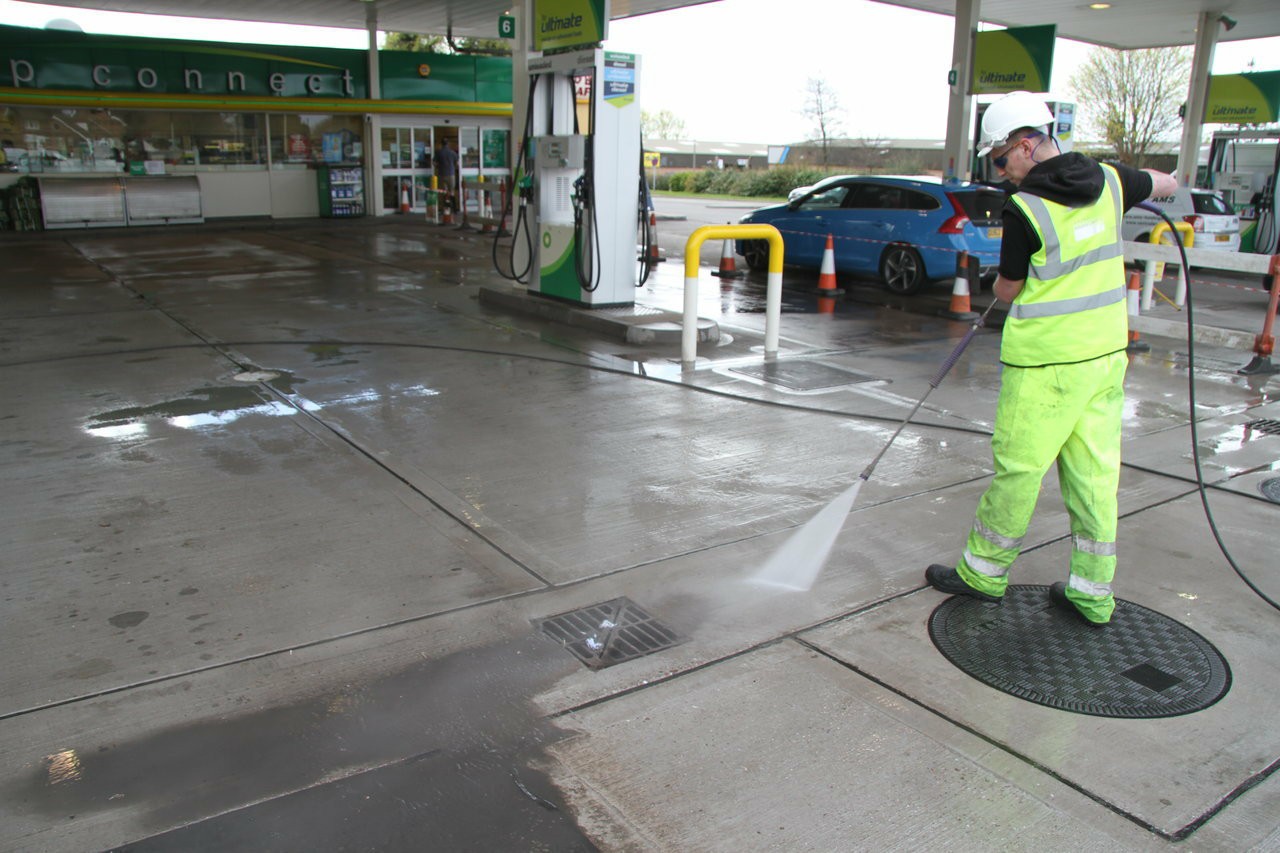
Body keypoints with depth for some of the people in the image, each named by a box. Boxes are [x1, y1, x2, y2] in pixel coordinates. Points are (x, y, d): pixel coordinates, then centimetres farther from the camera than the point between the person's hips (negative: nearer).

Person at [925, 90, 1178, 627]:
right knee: (1094, 472, 11)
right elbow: (1166, 184, 26)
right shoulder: (1109, 183, 4)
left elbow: (1007, 291, -5)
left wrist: (1001, 286, 18)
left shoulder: (1024, 208, -16)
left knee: (1018, 467, 4)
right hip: (1106, 352, 7)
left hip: (1047, 362, -7)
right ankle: (1092, 594, 19)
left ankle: (982, 572, 19)